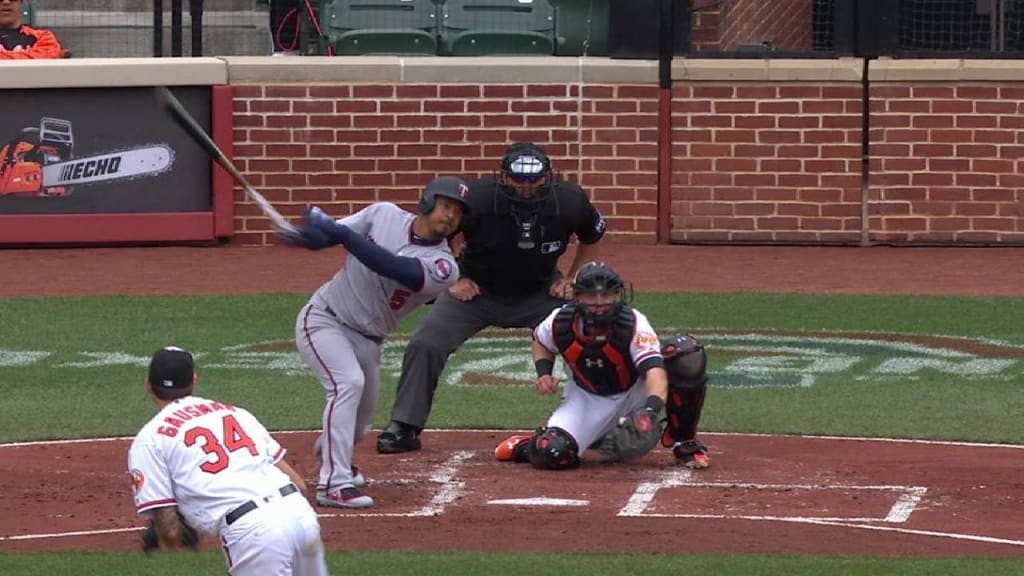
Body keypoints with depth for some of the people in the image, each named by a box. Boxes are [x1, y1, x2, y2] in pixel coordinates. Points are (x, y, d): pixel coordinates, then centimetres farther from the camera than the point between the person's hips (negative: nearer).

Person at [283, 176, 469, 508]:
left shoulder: (443, 266, -14)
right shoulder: (384, 215, -9)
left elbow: (391, 267, -30)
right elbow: (326, 235, 2)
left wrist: (338, 232, -33)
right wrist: (311, 234, -23)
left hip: (366, 341, 4)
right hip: (323, 319, -4)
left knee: (359, 423, 16)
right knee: (349, 382, -28)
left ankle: (331, 455, 53)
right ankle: (334, 484, -30)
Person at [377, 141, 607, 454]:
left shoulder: (570, 202, -22)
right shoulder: (476, 199, -29)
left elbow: (592, 237, 3)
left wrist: (572, 279, -4)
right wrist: (452, 278, -11)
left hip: (540, 291, 1)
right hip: (477, 290, -1)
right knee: (424, 344, -15)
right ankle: (403, 428, -2)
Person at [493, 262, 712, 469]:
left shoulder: (634, 323, -30)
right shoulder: (560, 323, -20)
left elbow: (654, 371, -45)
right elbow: (541, 342, 7)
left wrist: (650, 410, -64)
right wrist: (544, 373, -13)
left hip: (634, 394, -1)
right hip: (586, 399, 1)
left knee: (689, 354, -28)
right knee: (552, 452, -29)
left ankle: (683, 442, -10)